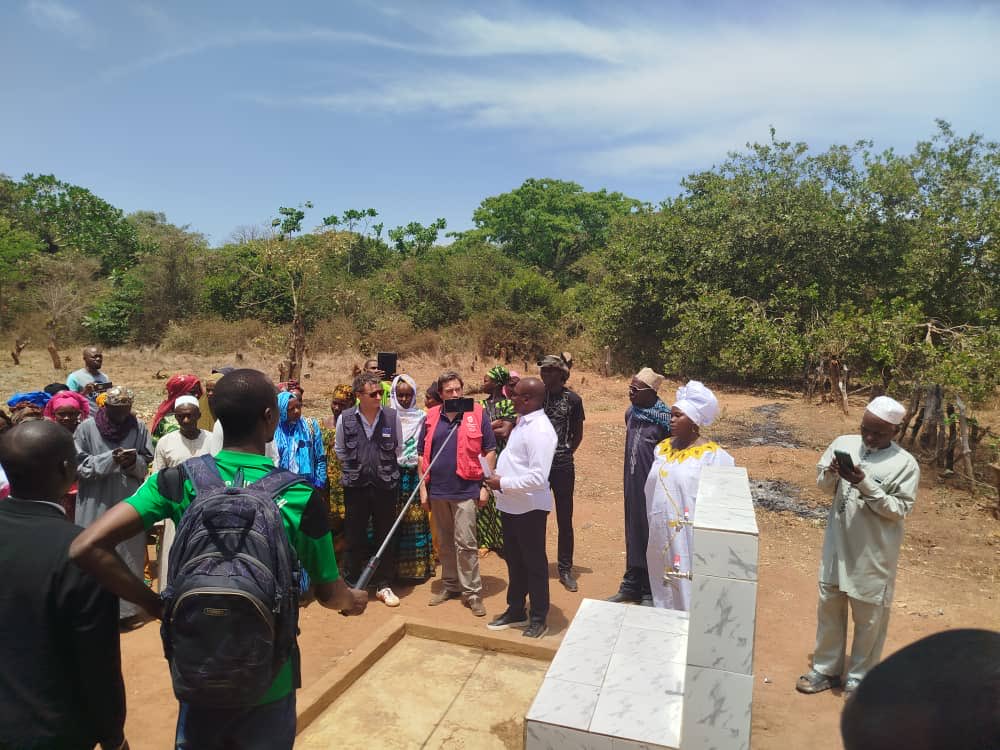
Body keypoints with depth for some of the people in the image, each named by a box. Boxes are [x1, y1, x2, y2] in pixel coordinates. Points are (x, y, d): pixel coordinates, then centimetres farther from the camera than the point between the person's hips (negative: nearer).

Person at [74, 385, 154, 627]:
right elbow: (79, 464, -7)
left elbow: (148, 462, 5)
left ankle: (128, 607, 24)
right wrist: (110, 459, -20)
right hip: (97, 505, -2)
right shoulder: (87, 428, -5)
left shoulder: (139, 428, 0)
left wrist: (134, 462, -16)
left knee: (130, 553, 10)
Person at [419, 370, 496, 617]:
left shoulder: (477, 414, -3)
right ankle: (450, 585, 30)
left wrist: (485, 485, -5)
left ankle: (472, 592, 8)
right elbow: (422, 455, 9)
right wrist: (423, 488, 5)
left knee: (465, 543, -4)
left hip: (466, 490, -4)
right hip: (438, 491, 4)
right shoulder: (431, 417, 5)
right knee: (445, 543, 15)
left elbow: (490, 451, -1)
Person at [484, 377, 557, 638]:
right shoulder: (522, 422, 7)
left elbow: (538, 478, -28)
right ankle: (515, 611, 39)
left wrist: (503, 483, -20)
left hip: (529, 508, -9)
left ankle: (539, 618, 26)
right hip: (510, 506, 9)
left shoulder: (539, 430, -22)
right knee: (514, 561, 21)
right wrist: (499, 480, 3)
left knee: (534, 563, 9)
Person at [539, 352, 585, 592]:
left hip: (562, 466, -1)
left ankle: (565, 569, 20)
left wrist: (565, 454, 7)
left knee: (564, 519, 8)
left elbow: (578, 434, 8)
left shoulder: (572, 400, -4)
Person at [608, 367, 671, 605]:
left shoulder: (664, 418, -16)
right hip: (632, 485, 7)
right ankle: (631, 586, 29)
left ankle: (650, 591, 20)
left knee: (651, 536, 5)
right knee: (632, 534, 15)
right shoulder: (631, 413, 5)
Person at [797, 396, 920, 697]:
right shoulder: (844, 443, -1)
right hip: (837, 544, 4)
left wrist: (865, 485, -25)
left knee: (868, 617, 12)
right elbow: (821, 482, 6)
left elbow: (899, 509, -14)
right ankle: (825, 669, 32)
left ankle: (859, 677, 31)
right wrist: (832, 473, -16)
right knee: (829, 607, 15)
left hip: (874, 553, -4)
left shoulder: (905, 464, -12)